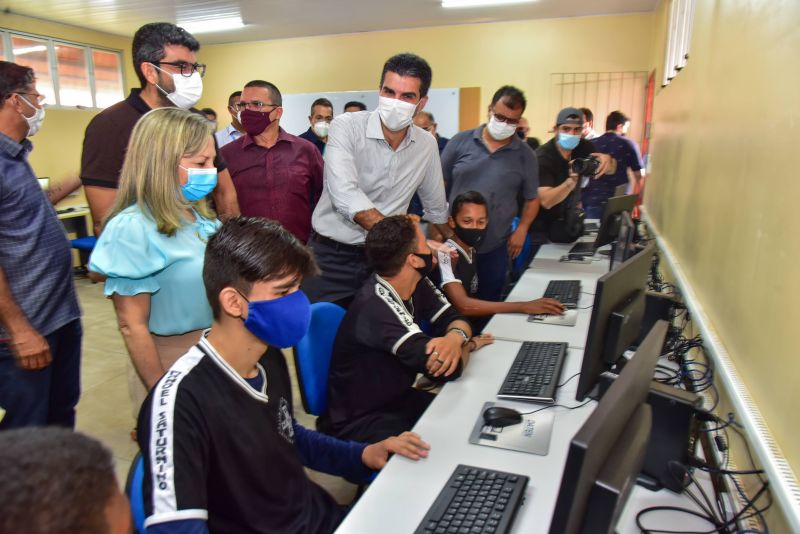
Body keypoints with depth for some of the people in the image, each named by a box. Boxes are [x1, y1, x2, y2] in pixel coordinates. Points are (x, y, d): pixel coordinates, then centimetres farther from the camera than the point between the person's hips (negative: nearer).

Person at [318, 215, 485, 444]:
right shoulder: (376, 308, -31)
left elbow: (454, 318, 1)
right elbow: (449, 369, -34)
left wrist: (455, 338, -24)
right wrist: (468, 344, -11)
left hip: (398, 399, 8)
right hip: (359, 421, -8)